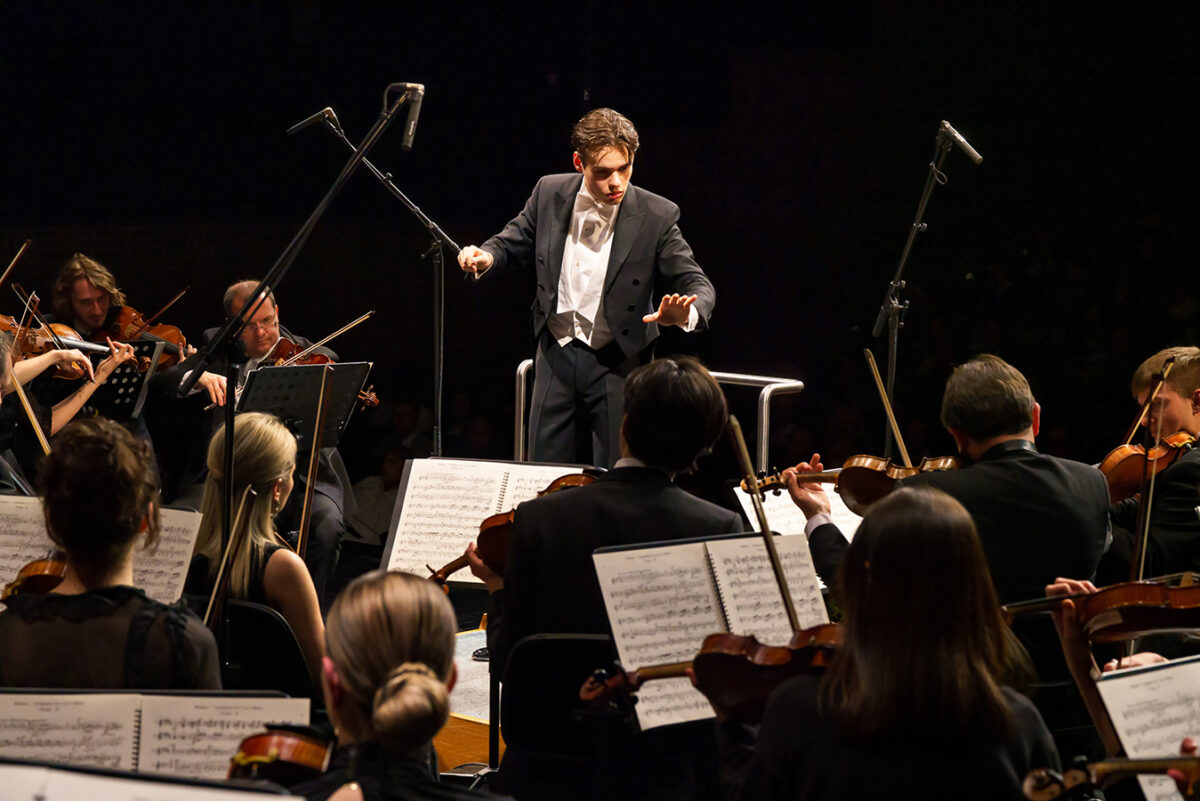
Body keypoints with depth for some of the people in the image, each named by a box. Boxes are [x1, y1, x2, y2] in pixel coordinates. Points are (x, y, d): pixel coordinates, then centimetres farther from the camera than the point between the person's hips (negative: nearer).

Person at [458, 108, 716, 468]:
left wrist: (687, 313, -33)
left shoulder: (657, 216, -12)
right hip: (557, 355, 3)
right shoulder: (549, 193, -4)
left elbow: (697, 285, -9)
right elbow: (514, 242, 13)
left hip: (618, 363, -3)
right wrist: (486, 257, -11)